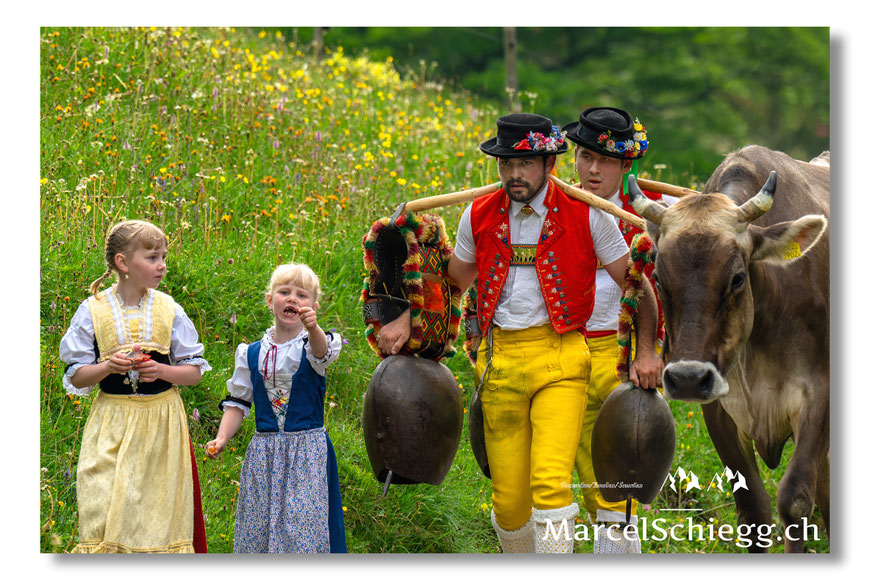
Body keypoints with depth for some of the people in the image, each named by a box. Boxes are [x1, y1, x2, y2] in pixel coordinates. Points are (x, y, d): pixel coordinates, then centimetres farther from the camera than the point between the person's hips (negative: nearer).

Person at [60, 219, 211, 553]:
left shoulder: (170, 310, 2)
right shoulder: (93, 311, -1)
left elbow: (194, 371, 5)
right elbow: (75, 377, 2)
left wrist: (162, 371, -14)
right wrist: (106, 367, -17)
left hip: (161, 423, 1)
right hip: (112, 422, -1)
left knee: (159, 512, 1)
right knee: (104, 510, -8)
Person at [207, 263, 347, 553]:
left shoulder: (311, 346, -2)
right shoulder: (251, 354, 7)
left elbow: (322, 350, -28)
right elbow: (237, 402, 13)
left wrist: (313, 328, -50)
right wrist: (222, 437, -3)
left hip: (307, 452, -3)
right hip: (264, 451, 3)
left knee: (306, 522, -9)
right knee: (259, 525, 2)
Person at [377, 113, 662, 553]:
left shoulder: (586, 217, -2)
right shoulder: (479, 216, 7)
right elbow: (453, 280, 24)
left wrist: (645, 352, -3)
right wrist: (406, 321, 13)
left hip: (561, 359, -3)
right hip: (500, 363, 3)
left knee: (550, 483, -20)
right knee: (508, 496, 4)